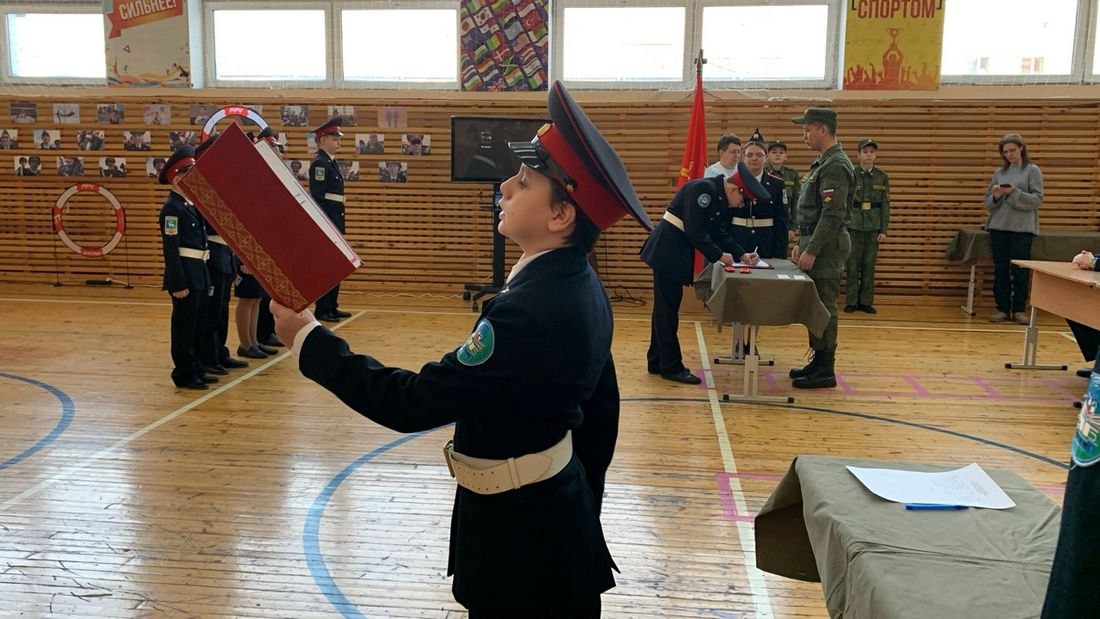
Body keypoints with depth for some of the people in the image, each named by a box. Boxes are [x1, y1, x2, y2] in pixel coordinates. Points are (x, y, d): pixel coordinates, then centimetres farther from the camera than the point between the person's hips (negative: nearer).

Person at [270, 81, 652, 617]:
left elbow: (413, 403, -28)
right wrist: (581, 499, 21)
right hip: (564, 511, 9)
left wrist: (308, 340, -19)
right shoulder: (579, 286, 0)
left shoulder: (532, 310, -30)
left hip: (519, 531, -9)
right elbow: (602, 408, 9)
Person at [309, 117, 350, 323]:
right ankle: (322, 310, 2)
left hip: (335, 222, 9)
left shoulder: (332, 163, 16)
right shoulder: (319, 163, -12)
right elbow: (317, 197, -18)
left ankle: (332, 307, 22)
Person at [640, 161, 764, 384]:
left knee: (665, 308, 15)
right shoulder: (704, 189, -19)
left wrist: (741, 255, 2)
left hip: (677, 252, 10)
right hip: (668, 250, -10)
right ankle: (671, 367, 4)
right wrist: (719, 255, -15)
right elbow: (694, 231, -23)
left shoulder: (720, 198, 9)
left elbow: (717, 233, 12)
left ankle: (657, 362, 24)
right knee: (668, 309, -3)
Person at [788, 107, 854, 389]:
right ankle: (818, 361, 22)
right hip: (814, 244, 10)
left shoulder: (836, 165, -16)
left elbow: (833, 215, -22)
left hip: (827, 247, -10)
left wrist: (812, 250, -21)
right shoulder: (821, 163, 16)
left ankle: (826, 371, 1)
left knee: (824, 307, -5)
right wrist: (801, 244, 19)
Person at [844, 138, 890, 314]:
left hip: (873, 227, 2)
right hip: (853, 226, -2)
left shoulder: (882, 177, 5)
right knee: (852, 265, 0)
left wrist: (883, 230, 0)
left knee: (869, 265, 4)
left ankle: (866, 301, 13)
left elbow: (885, 205, 5)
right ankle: (851, 301, 8)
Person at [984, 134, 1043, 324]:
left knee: (1020, 271, -1)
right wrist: (995, 196, -10)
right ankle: (1002, 308, 10)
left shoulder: (1032, 171, 2)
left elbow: (1037, 199, -6)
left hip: (1022, 227, -3)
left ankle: (1019, 309, 7)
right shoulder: (999, 172, 11)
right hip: (998, 226, 3)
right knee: (1000, 270, 4)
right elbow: (987, 202, 12)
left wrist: (1013, 192, -17)